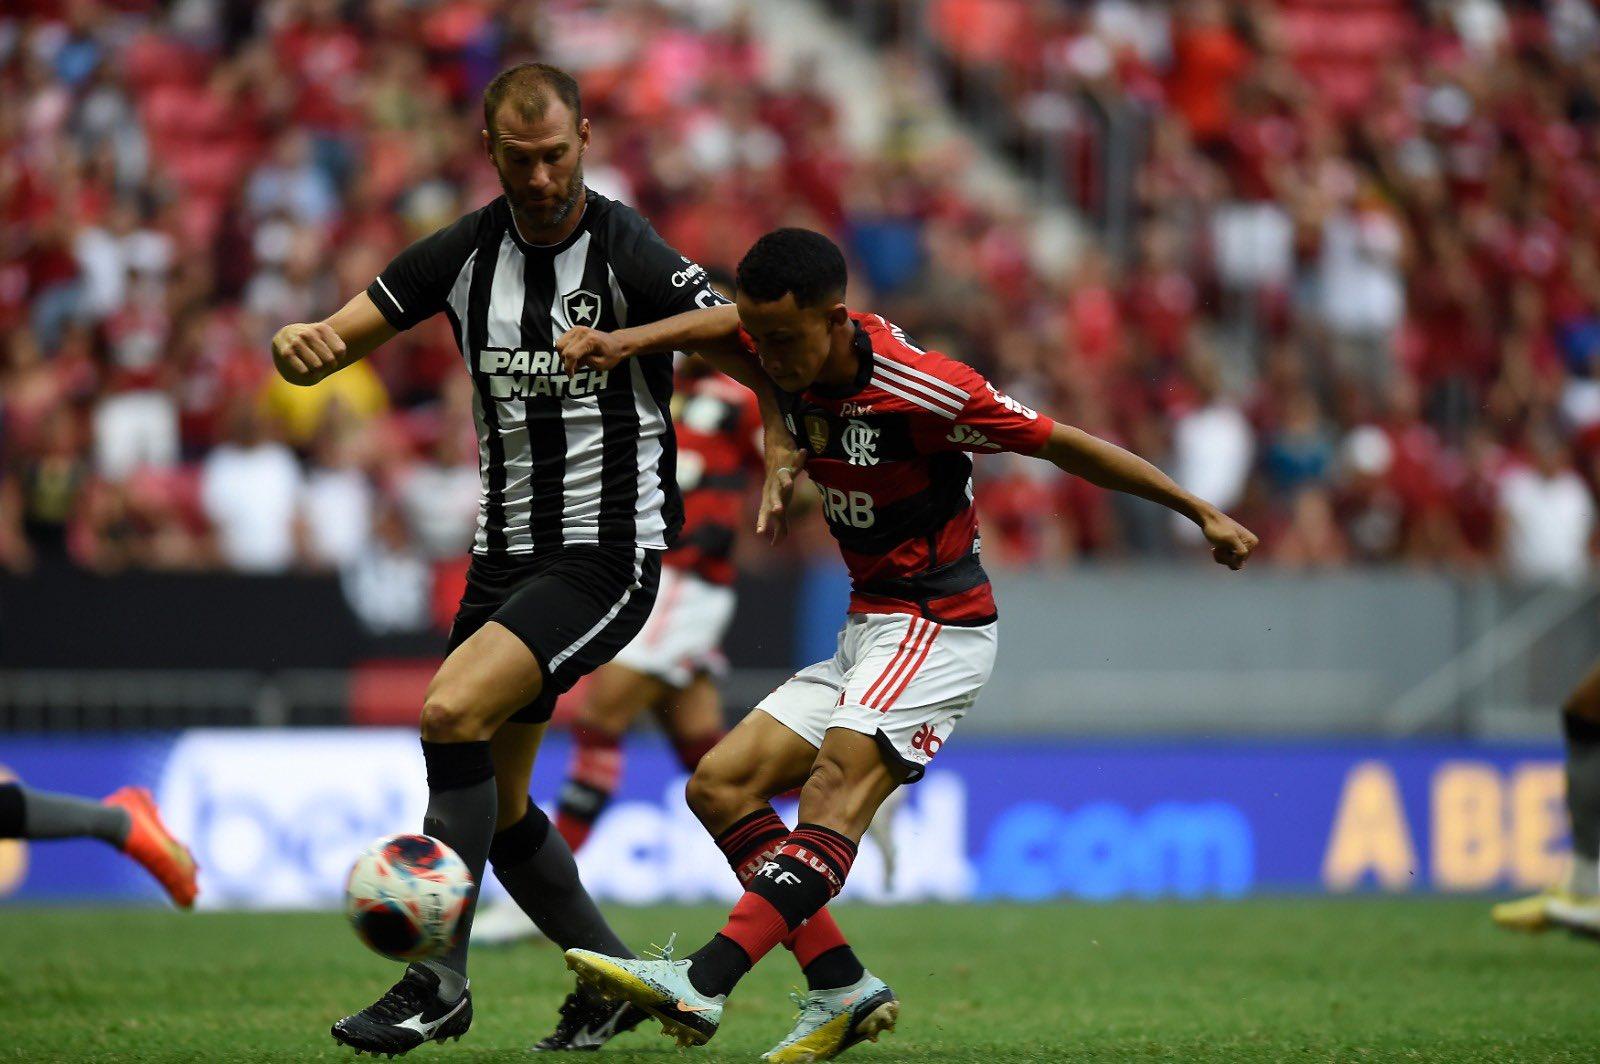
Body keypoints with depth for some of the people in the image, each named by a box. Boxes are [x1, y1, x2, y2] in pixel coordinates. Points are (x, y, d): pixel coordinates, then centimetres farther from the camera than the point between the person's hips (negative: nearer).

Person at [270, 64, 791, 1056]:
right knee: (496, 805, 9)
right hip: (505, 554, 7)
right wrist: (300, 342, -21)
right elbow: (336, 342, 3)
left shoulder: (629, 255, -13)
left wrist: (780, 443, -31)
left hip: (606, 554, -7)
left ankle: (440, 983, -17)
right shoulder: (463, 253, 3)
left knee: (452, 711, -25)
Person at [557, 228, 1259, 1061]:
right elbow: (723, 318, 24)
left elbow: (1064, 446, -11)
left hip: (939, 626, -9)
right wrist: (622, 343, 10)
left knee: (836, 787, -29)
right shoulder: (794, 348, -1)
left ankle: (701, 985, -47)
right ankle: (845, 990, -6)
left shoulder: (921, 389, -21)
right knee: (720, 785, -1)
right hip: (866, 633, 9)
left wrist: (1202, 513, -5)